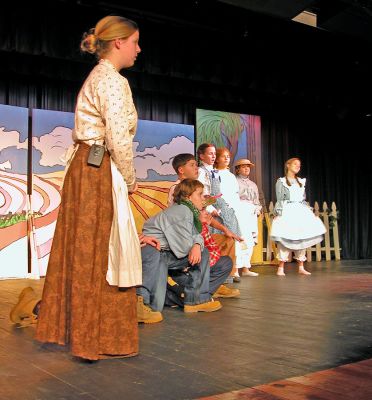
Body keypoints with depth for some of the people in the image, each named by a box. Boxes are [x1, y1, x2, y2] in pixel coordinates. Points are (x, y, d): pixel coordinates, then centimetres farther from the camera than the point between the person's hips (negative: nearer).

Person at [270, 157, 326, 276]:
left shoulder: (301, 181, 18)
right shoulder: (281, 181, 3)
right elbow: (279, 200, -4)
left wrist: (310, 212, 15)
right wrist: (279, 214, -14)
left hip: (301, 212, 5)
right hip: (287, 212, -5)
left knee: (302, 239, 2)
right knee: (285, 239, -12)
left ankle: (301, 267, 9)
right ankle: (280, 268, -7)